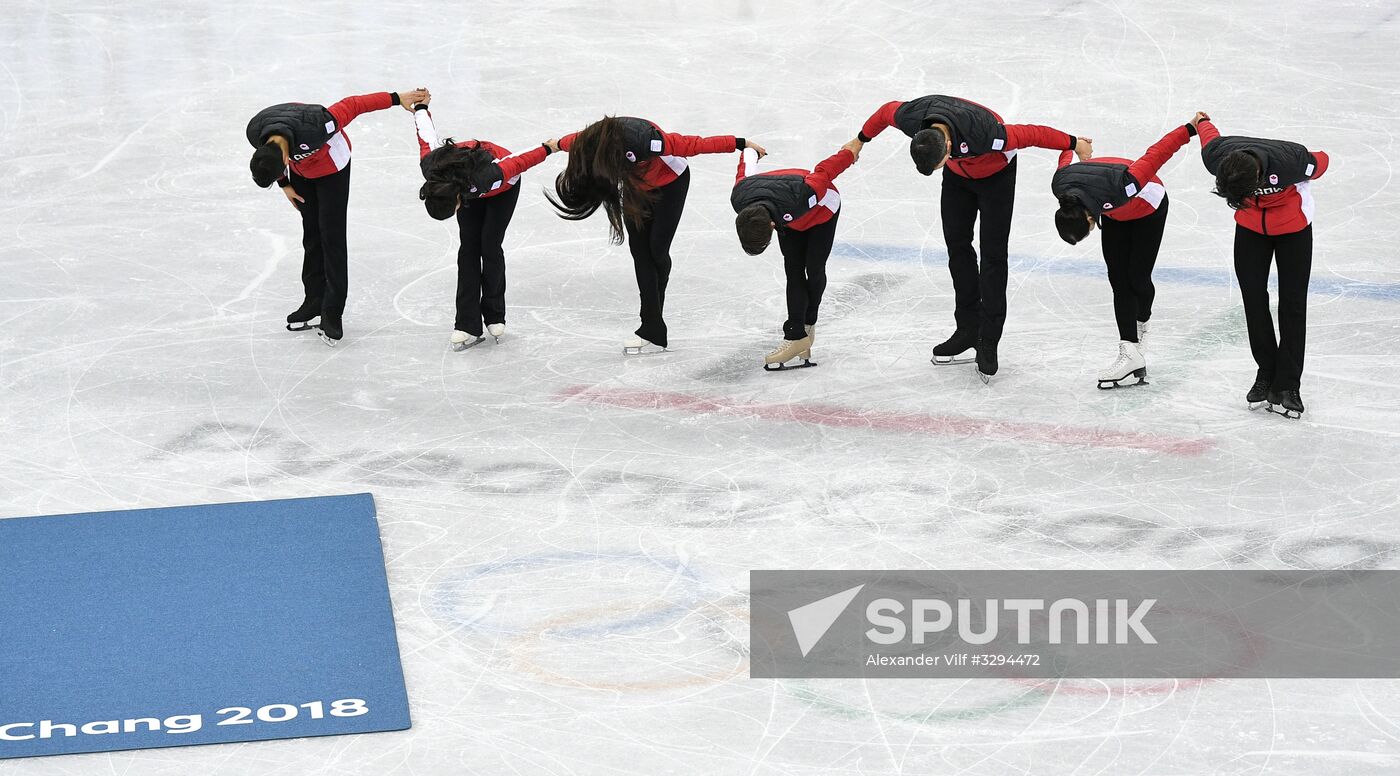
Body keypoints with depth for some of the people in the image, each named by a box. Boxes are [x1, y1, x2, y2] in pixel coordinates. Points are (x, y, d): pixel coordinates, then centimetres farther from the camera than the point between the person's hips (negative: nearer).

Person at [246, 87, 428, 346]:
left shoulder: (313, 128, -46)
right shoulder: (255, 133, -30)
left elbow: (353, 105, -32)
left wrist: (396, 99, -24)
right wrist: (284, 184, 5)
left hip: (331, 166, -5)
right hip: (301, 170, 5)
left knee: (331, 236, -6)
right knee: (311, 234, 13)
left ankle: (332, 315, -3)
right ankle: (315, 303, 23)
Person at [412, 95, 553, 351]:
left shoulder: (490, 176, -49)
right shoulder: (430, 166, -34)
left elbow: (519, 162, -35)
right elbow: (427, 137, -15)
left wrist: (548, 149, -21)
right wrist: (420, 107, 2)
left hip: (503, 189, -4)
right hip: (471, 191, 4)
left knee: (490, 247, -9)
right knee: (469, 248, -6)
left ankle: (495, 317, 9)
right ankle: (468, 325, -9)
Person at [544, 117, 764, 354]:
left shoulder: (648, 141, -45)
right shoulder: (593, 140, -29)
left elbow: (695, 145, -34)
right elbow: (575, 141, -2)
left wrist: (741, 144, -25)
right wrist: (557, 145, 21)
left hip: (670, 183, -4)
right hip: (637, 186, 4)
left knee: (657, 248, -8)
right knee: (639, 251, -5)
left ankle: (652, 325, 12)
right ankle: (653, 330, -5)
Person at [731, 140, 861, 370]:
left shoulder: (799, 197, -51)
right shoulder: (739, 197, -34)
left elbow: (825, 172, -33)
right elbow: (747, 165, -12)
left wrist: (851, 150, -14)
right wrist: (748, 151, 13)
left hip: (823, 208, -4)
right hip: (789, 218, 4)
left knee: (814, 270, 1)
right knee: (793, 272, -3)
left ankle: (808, 323, 23)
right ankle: (796, 336, -3)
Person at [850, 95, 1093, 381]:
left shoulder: (983, 135, -45)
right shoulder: (911, 118, -31)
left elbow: (1031, 134, -32)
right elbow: (886, 111, -7)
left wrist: (1074, 144, -18)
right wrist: (861, 140, 11)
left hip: (995, 174, -5)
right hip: (958, 175, 5)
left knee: (993, 253, -6)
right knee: (957, 245, 6)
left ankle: (988, 342, -3)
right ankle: (968, 329, 16)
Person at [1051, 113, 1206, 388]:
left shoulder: (1118, 189, -48)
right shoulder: (1060, 185, -30)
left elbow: (1155, 155, -38)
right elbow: (1066, 154, -6)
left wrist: (1191, 128, -28)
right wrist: (1072, 147, 18)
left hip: (1149, 208, -5)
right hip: (1116, 215, 5)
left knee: (1137, 278, -3)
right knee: (1119, 281, -5)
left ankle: (1142, 323, 31)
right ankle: (1131, 354, -6)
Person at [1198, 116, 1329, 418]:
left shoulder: (1290, 162, -40)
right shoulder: (1216, 157, -30)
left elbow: (1320, 162, -17)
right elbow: (1210, 133, -7)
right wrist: (1202, 122, 17)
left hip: (1293, 226, -3)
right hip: (1251, 228, 3)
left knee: (1293, 305, -2)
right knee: (1253, 301, 1)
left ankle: (1287, 386, 5)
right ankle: (1266, 373, 17)